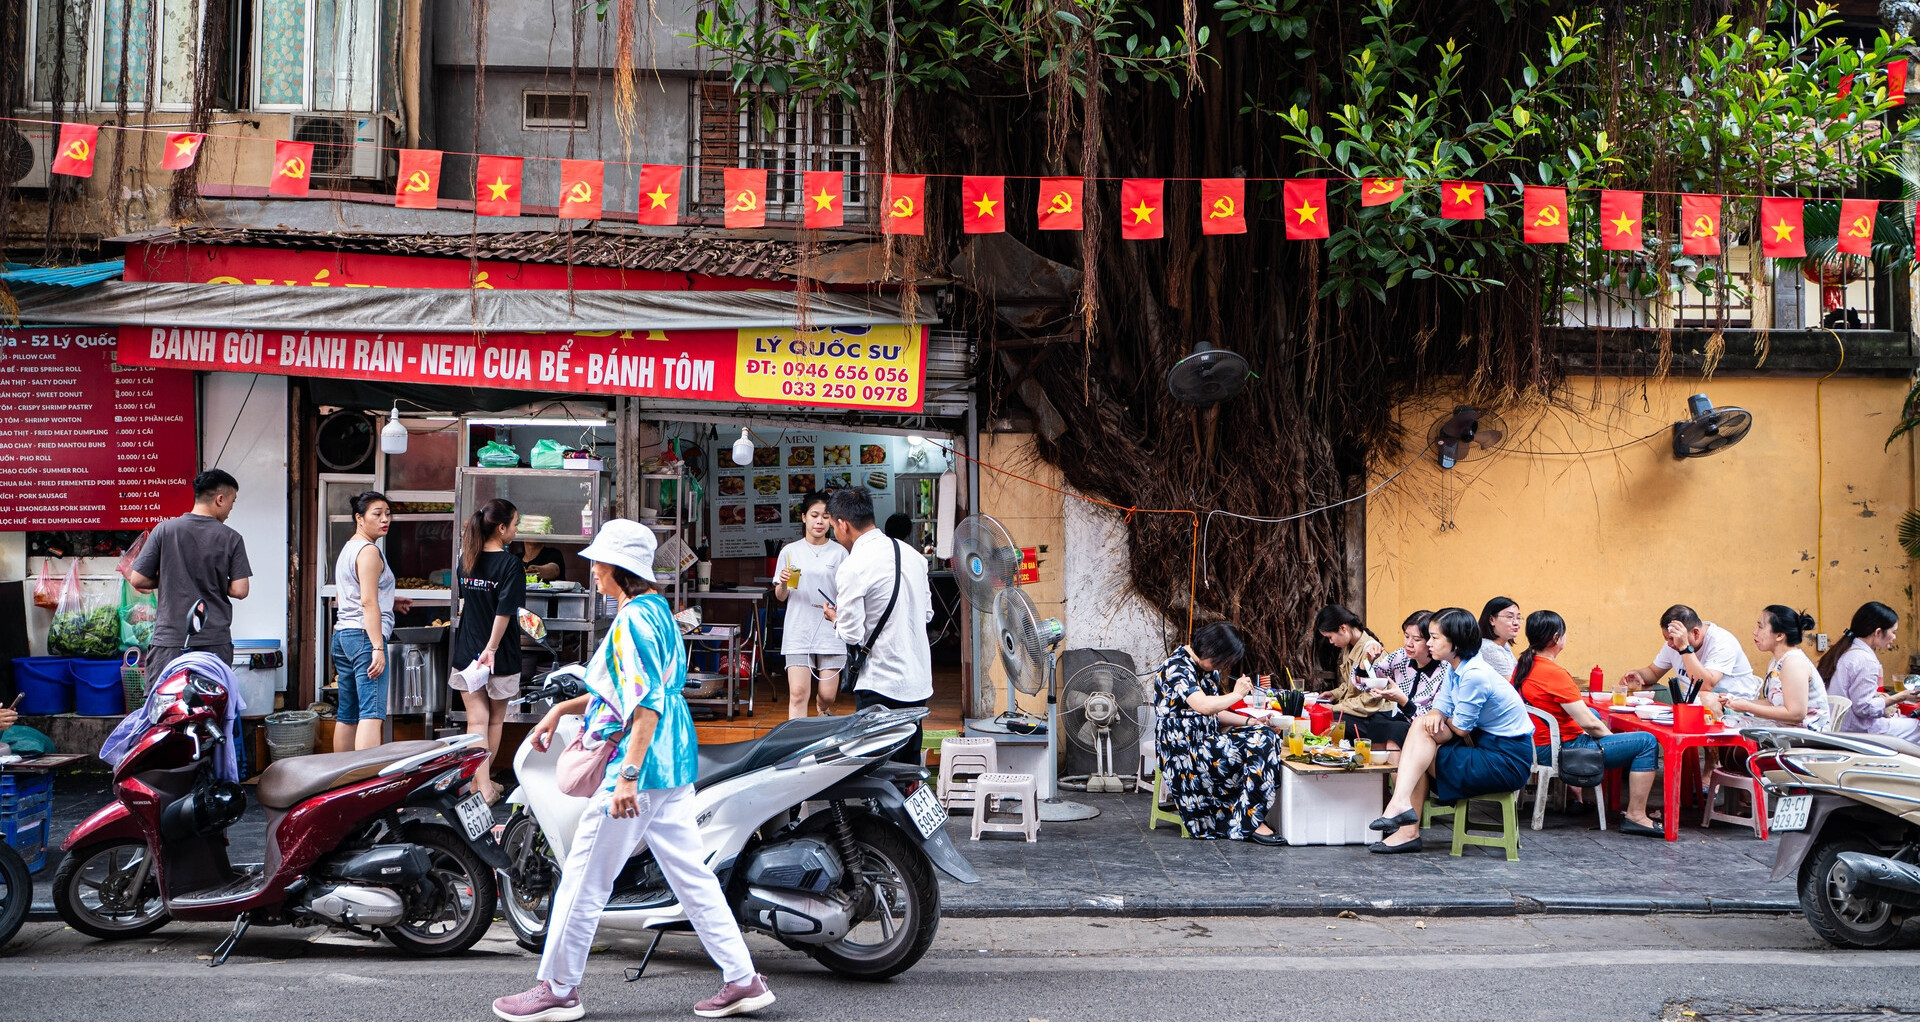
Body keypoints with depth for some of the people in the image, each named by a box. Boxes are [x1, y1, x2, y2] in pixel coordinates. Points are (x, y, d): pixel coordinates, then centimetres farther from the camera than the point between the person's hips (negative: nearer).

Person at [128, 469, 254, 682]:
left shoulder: (164, 530, -1)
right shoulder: (231, 538, -2)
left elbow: (137, 580, 0)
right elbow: (240, 590, -5)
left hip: (170, 640, 0)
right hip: (216, 642, 0)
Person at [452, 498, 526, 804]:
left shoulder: (467, 559, 5)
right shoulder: (510, 564, -14)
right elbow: (505, 612, -20)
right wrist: (491, 649, -17)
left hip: (466, 652, 4)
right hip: (500, 657, -4)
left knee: (476, 721, 1)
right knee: (496, 720, 14)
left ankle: (482, 787, -7)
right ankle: (484, 780, 25)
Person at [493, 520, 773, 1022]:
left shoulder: (633, 619, -16)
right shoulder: (657, 609, 15)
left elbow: (648, 702, -24)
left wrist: (628, 773, -29)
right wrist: (562, 709, 25)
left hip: (640, 766, -10)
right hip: (674, 765, 10)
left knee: (585, 877, 1)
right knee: (691, 873, 11)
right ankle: (743, 979, 10)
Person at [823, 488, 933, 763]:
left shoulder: (852, 568, -16)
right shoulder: (912, 554, 6)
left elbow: (852, 635, -15)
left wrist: (834, 617, 5)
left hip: (881, 686, -7)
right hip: (919, 680, 7)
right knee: (910, 764, 15)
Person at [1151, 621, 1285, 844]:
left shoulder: (1207, 669, 15)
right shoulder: (1177, 668, -16)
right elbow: (1203, 706, -29)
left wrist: (1249, 722, 6)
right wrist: (1237, 694, -13)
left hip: (1208, 740, 10)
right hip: (1186, 748, -10)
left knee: (1266, 736, -9)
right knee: (1259, 746, -20)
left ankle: (1252, 819, -11)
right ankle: (1249, 823, -16)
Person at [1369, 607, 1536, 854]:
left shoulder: (1474, 675, -24)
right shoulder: (1455, 668, 6)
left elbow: (1461, 728, -17)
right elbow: (1441, 707, 7)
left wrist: (1440, 717, 4)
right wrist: (1435, 715, -17)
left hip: (1507, 761, -9)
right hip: (1486, 744, 9)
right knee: (1422, 724, -5)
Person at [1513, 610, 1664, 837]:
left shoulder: (1521, 666, 4)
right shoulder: (1554, 673, -24)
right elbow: (1588, 722, -20)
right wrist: (1611, 736, -4)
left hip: (1535, 746, 10)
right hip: (1558, 751, -10)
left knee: (1596, 714, 38)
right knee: (1647, 742, -7)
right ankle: (1636, 816, -3)